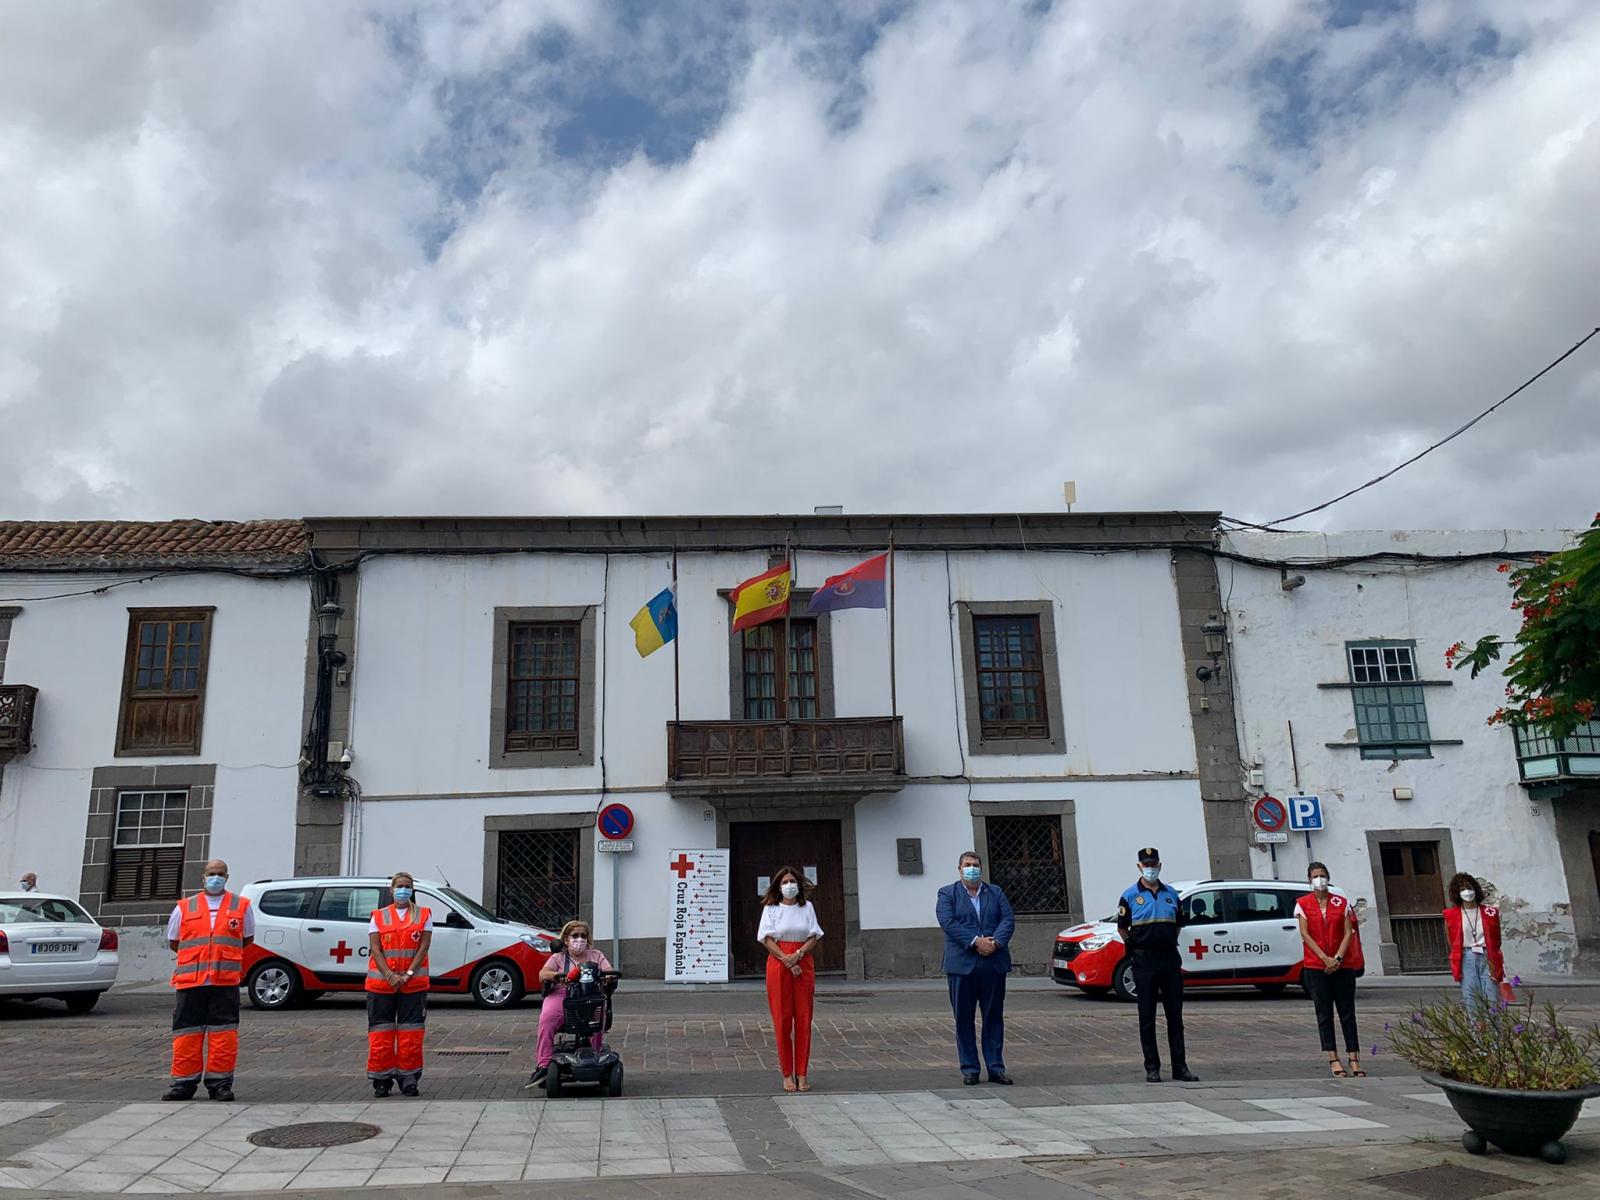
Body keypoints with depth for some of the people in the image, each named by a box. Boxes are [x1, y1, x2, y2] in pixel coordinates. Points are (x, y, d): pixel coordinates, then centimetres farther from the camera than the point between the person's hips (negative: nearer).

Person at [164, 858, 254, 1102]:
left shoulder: (242, 906, 10)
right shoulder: (184, 907, 12)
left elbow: (247, 939, 17)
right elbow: (173, 942, 18)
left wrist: (225, 954, 11)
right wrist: (197, 956, 12)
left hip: (226, 983, -1)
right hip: (190, 981, 1)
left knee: (223, 1033, -2)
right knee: (187, 1032, 2)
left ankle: (220, 1082, 7)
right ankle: (184, 1083, 12)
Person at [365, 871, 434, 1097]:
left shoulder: (424, 915, 7)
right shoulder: (378, 916, 8)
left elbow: (423, 948, -1)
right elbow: (375, 949, -1)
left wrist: (408, 974, -13)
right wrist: (390, 976, -15)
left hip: (414, 984, 0)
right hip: (381, 983, 1)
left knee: (411, 1033, 0)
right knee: (380, 1033, 1)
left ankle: (409, 1079, 8)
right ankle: (381, 1080, 11)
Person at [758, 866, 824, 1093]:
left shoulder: (807, 907, 10)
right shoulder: (771, 908, 4)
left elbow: (813, 938, 5)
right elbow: (767, 939, -3)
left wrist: (798, 954, -13)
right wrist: (787, 960, -14)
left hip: (804, 965, 2)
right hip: (778, 966, -2)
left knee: (804, 1019, 1)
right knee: (782, 1020, -1)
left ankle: (801, 1074, 7)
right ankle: (787, 1074, 6)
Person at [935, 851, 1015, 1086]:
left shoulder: (996, 893, 15)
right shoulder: (947, 894, 6)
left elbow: (1009, 920, 4)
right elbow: (948, 923, -9)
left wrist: (995, 942, -14)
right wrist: (976, 942, -19)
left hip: (994, 964, 3)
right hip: (962, 965, -2)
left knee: (994, 1018, 6)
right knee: (964, 1019, 2)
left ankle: (996, 1068, 12)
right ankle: (969, 1069, 9)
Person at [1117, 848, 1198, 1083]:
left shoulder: (1171, 894, 11)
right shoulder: (1130, 896, 0)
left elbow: (1179, 923, 20)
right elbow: (1123, 927, 6)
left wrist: (1169, 942, 11)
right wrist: (1135, 947, 3)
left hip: (1170, 958, 3)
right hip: (1145, 960, -3)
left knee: (1175, 1015, 6)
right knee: (1147, 1017, 1)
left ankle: (1180, 1067, 13)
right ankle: (1152, 1068, 7)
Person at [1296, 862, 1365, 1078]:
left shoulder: (1341, 903, 7)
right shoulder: (1302, 904, 3)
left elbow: (1348, 932, 1)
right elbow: (1305, 934, -3)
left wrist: (1338, 958, -11)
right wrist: (1326, 959, -12)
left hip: (1343, 965, 1)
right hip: (1316, 967, -1)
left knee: (1347, 1012, 2)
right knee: (1324, 1014, 1)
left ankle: (1354, 1060, 4)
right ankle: (1333, 1060, 4)